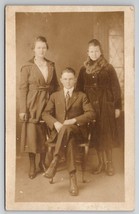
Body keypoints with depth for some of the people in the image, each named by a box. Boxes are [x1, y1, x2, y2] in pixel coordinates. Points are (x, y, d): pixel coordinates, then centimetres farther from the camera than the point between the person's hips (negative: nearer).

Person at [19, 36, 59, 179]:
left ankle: (43, 162, 26)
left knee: (46, 134, 8)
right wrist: (23, 109, -12)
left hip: (48, 103, 4)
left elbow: (55, 86, 13)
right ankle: (32, 166, 13)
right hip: (33, 105, -4)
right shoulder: (27, 67, -4)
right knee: (32, 134, 0)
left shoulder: (51, 66, 9)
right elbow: (23, 88, -7)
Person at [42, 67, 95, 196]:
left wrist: (74, 120, -15)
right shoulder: (55, 96, 20)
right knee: (70, 141, -36)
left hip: (76, 130, -1)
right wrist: (55, 123, -14)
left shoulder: (82, 96, 16)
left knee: (67, 129, -39)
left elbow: (91, 113, 1)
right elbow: (46, 114, 9)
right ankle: (73, 178, -39)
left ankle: (55, 162, -40)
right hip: (58, 131, 1)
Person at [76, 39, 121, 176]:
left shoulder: (108, 68, -1)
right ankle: (101, 163, 18)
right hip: (90, 106, 3)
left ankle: (109, 163, 14)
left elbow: (116, 88, -2)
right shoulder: (84, 70, 7)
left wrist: (117, 107, -6)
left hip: (106, 105, -3)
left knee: (106, 134, 1)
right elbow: (79, 89, 8)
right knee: (95, 135, 6)